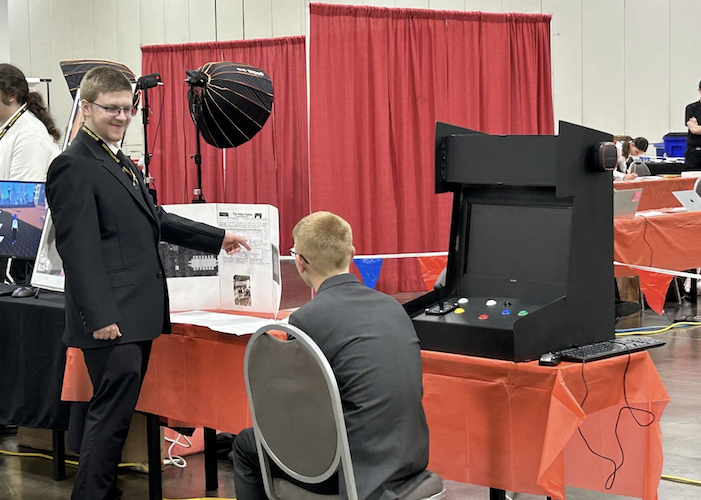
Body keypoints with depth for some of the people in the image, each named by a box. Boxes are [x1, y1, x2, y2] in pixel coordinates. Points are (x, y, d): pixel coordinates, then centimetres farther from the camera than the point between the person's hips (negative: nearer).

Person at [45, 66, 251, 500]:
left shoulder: (121, 163, 20)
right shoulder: (74, 167, -10)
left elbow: (152, 219, 29)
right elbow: (78, 248, -17)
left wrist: (217, 239, 28)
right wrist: (100, 316, -22)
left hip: (138, 316, 9)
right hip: (112, 318, -9)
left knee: (118, 414, 12)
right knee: (111, 414, -8)